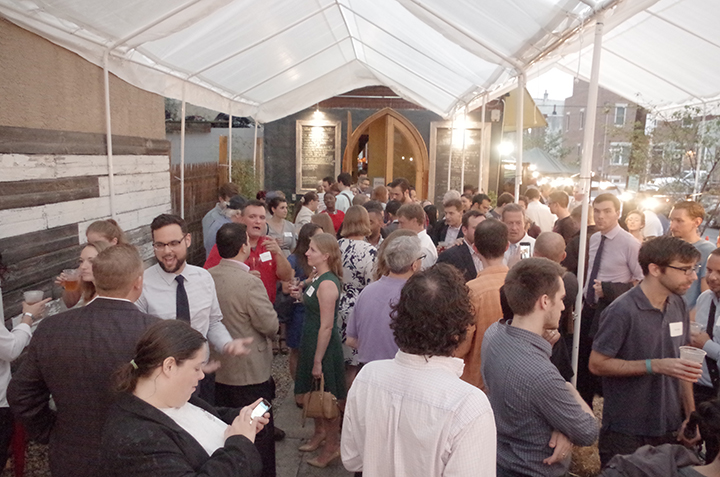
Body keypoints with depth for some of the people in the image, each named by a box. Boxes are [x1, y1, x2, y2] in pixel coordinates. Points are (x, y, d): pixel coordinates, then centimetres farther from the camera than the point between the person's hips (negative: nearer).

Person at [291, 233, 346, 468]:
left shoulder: (327, 283, -24)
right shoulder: (318, 278, 4)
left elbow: (327, 326, -24)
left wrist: (318, 361, -20)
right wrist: (301, 295, -1)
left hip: (324, 346, -9)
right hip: (310, 342, 9)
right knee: (313, 393, 23)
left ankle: (332, 446, 24)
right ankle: (319, 433, 42)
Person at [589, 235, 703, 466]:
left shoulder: (678, 305, 2)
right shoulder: (622, 311, -20)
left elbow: (681, 363, 9)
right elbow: (597, 364, -18)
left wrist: (691, 415, 6)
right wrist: (655, 365, -23)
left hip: (671, 428, 6)